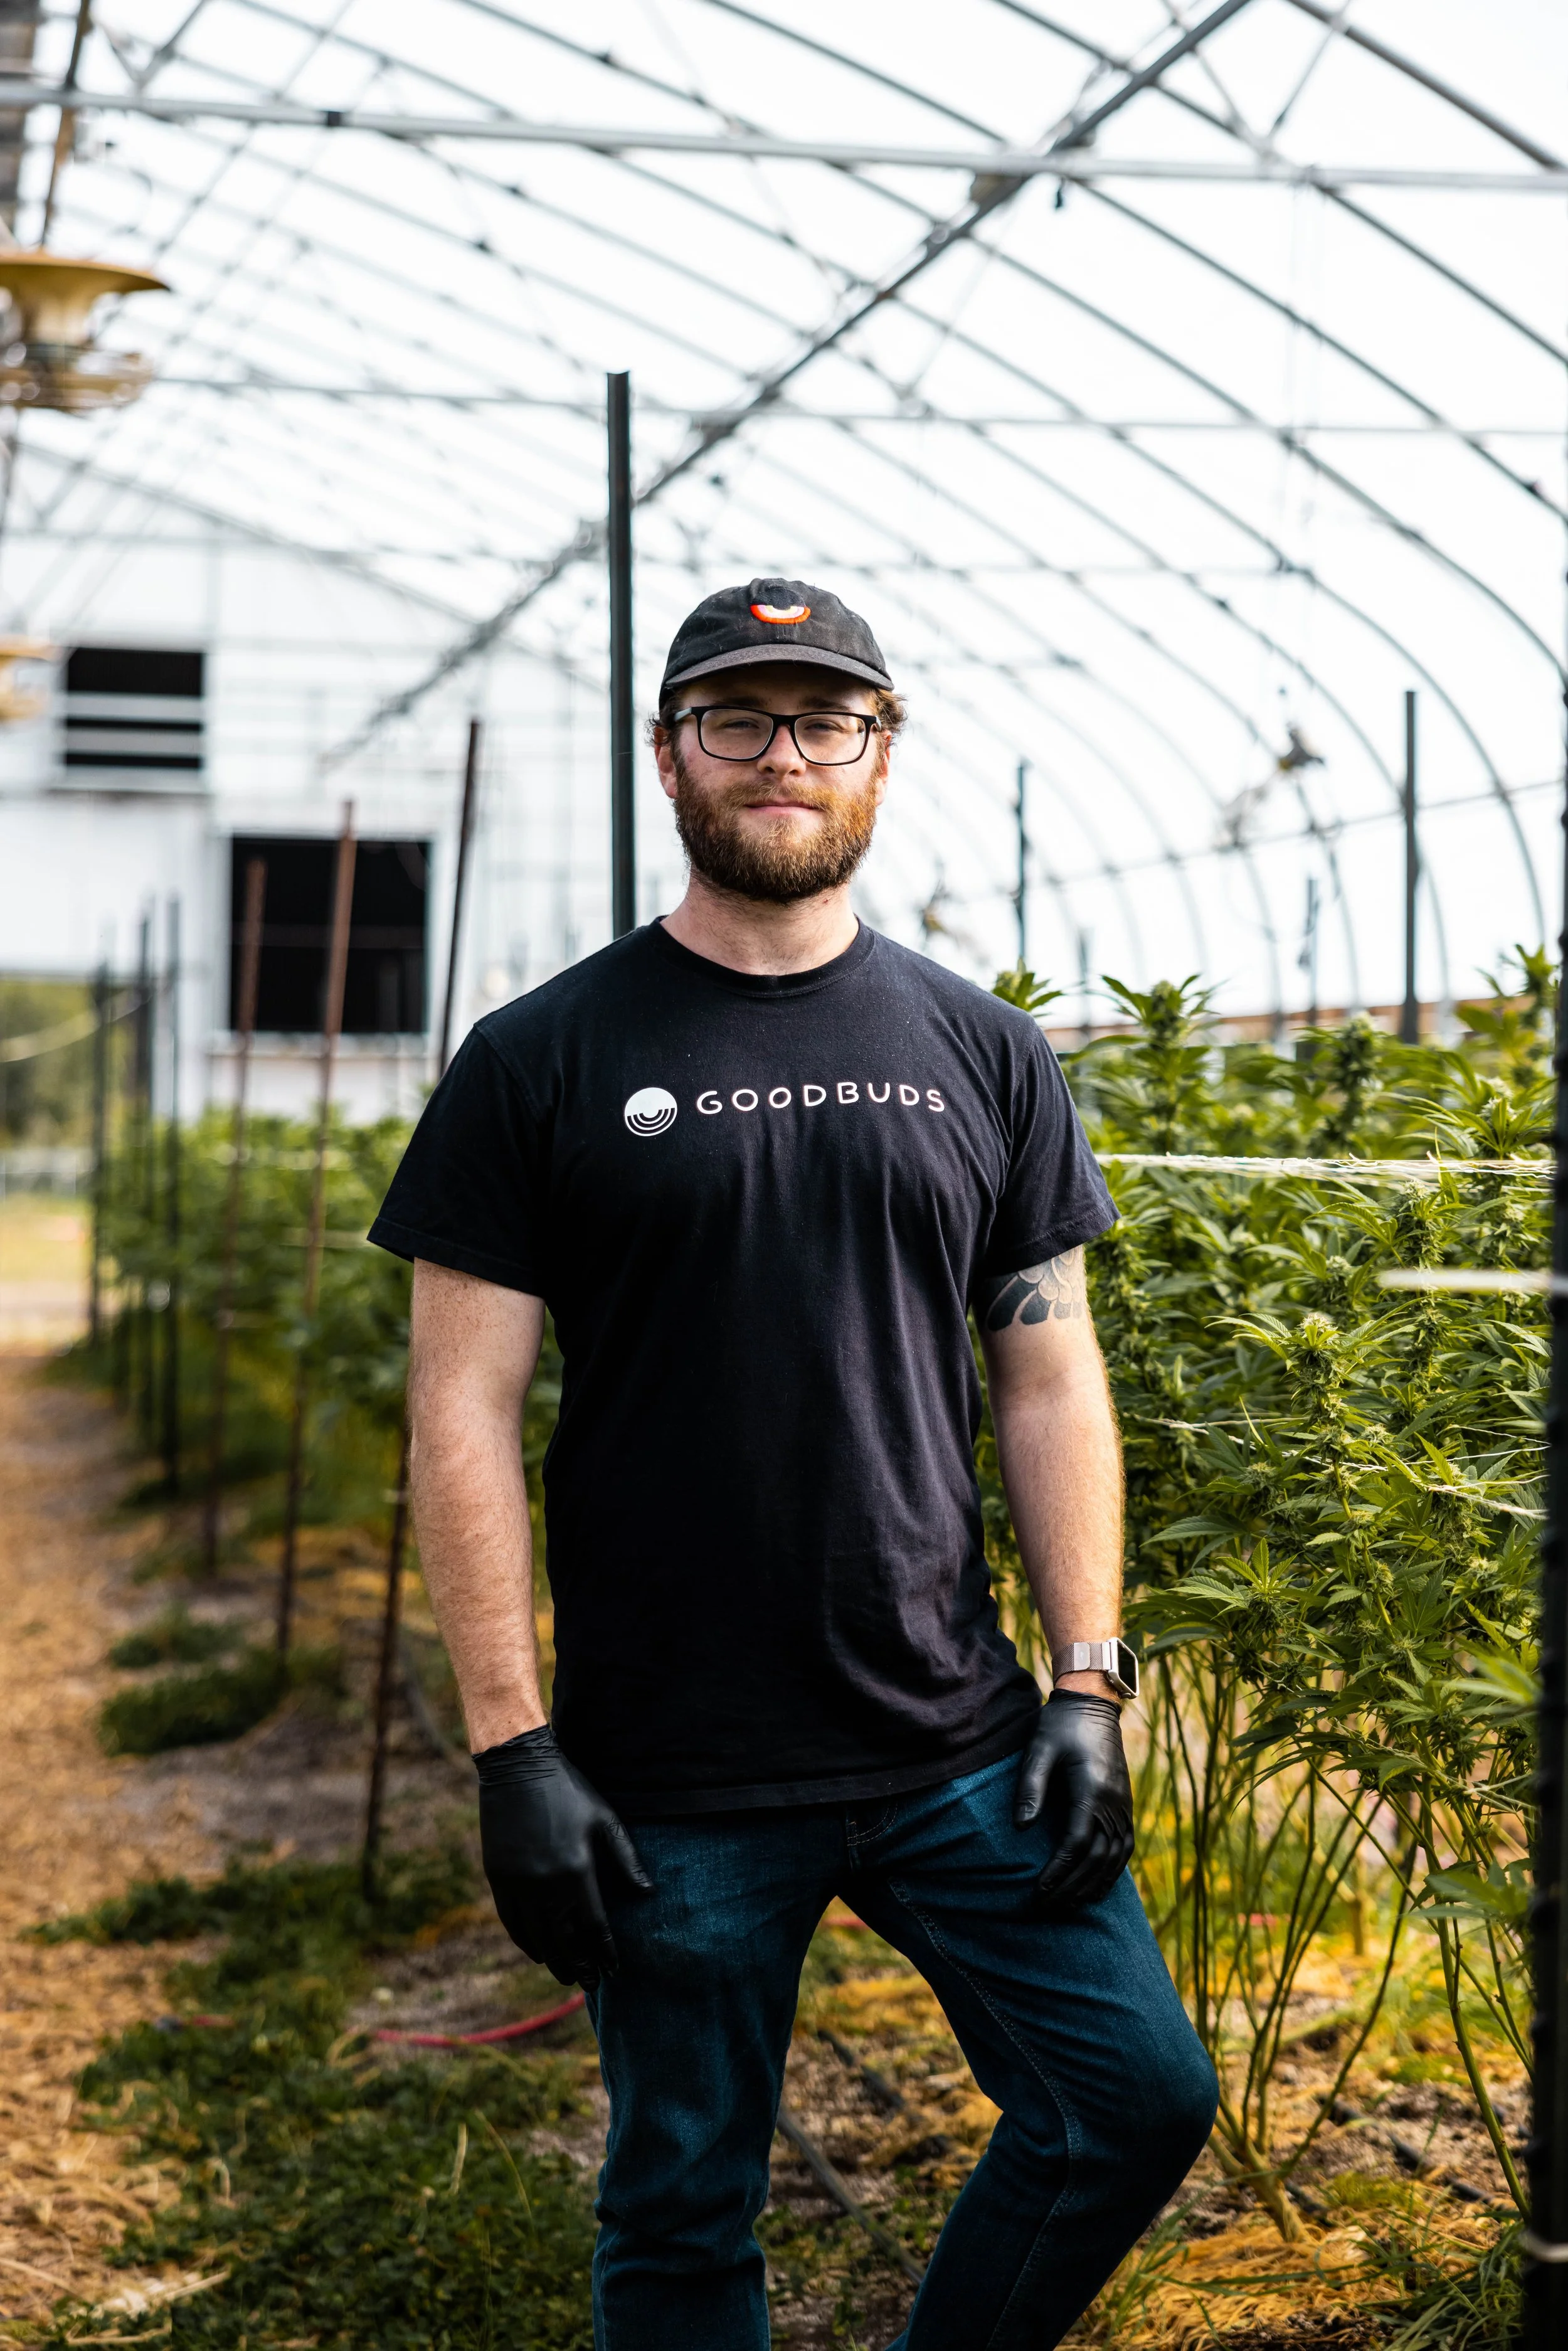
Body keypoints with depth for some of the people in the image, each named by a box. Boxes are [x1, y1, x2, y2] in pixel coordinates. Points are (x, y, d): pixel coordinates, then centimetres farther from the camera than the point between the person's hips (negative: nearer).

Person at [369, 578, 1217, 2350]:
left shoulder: (981, 1056, 7)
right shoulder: (545, 1062, -2)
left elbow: (1049, 1383, 8)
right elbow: (464, 1412, -5)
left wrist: (1088, 1689, 1)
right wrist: (512, 1748, -11)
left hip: (956, 1744, 3)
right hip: (673, 1783, -2)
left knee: (1138, 2098, 3)